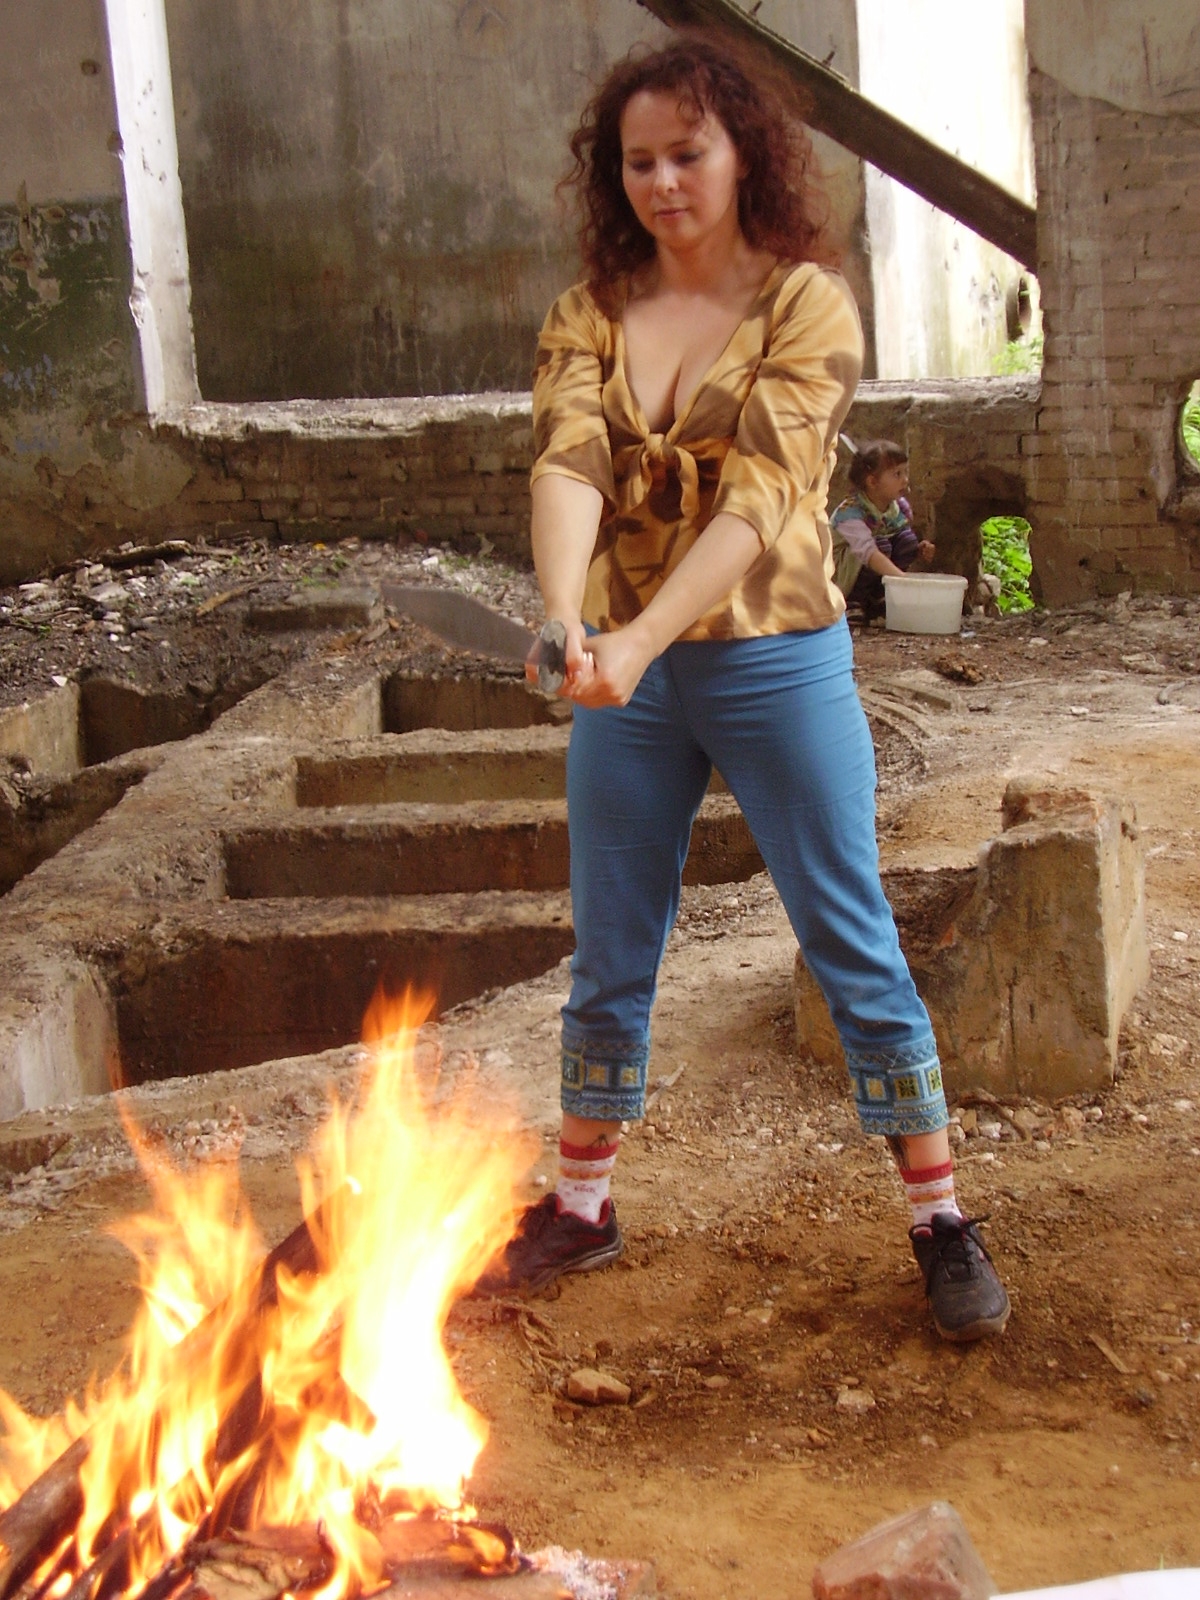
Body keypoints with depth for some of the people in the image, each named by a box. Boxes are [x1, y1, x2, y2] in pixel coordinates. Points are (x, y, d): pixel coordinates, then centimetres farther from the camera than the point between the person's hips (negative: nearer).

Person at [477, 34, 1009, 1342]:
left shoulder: (806, 302, -7)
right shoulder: (590, 315, 4)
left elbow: (759, 496, -20)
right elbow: (566, 463, -14)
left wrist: (647, 636, -33)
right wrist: (565, 616, -34)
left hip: (775, 663, -3)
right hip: (624, 675, 4)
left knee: (854, 948, 3)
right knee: (607, 960, 13)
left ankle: (941, 1222, 16)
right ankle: (580, 1207, 30)